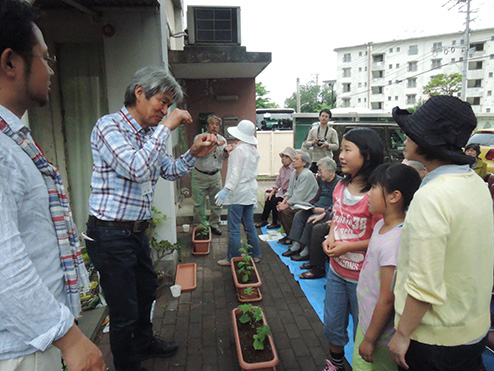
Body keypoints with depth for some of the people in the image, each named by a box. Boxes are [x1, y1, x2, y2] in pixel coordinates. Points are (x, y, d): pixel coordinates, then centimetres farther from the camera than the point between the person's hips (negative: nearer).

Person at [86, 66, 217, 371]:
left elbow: (170, 171, 18)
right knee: (124, 311, 4)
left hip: (137, 231, 9)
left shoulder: (150, 135, 9)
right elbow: (138, 168, -31)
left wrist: (194, 154, 0)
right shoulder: (109, 126, -16)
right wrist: (166, 127, -23)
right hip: (111, 234, -9)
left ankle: (144, 343, 50)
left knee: (147, 289, 26)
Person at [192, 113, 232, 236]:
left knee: (217, 202, 7)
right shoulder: (199, 138, -3)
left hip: (215, 175, 3)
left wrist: (226, 150, -27)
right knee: (199, 203, 3)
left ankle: (214, 225, 22)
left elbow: (224, 157, -4)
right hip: (200, 175, -3)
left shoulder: (222, 139, 9)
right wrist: (215, 144, -25)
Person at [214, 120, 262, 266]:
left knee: (233, 228, 0)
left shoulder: (239, 149, -14)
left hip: (238, 193, -9)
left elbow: (236, 173, -23)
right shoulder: (254, 150, 10)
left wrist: (226, 189, -29)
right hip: (251, 192, 9)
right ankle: (255, 255, 24)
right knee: (249, 225, 16)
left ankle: (233, 259, 8)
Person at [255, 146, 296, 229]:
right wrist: (272, 192, 3)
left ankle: (275, 223, -2)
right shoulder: (282, 168, 11)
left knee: (275, 201, -21)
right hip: (282, 191, 8)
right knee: (268, 199, -10)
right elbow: (278, 183, 15)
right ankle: (263, 220, 3)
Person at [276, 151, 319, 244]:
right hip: (297, 202, 9)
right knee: (280, 209, -6)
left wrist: (286, 205, -18)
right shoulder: (293, 173, 9)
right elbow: (290, 191, 11)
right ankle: (289, 235, 6)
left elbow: (298, 195, -22)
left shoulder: (307, 175, -20)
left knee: (286, 211, -22)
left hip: (307, 203, -9)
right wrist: (283, 202, -5)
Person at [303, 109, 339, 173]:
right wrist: (313, 142, -9)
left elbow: (336, 146, 0)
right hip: (315, 160, 2)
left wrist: (327, 145, -17)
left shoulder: (332, 131, 5)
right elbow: (306, 144, 11)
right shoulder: (313, 130, 13)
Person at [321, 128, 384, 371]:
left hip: (361, 278, -7)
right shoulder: (341, 186, 0)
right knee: (332, 325, 23)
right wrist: (330, 237, -4)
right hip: (336, 270, 7)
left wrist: (347, 247, -23)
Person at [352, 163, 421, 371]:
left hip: (381, 332, -8)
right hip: (366, 319, 8)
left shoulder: (395, 241, -30)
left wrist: (370, 339, -14)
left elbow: (387, 299, -25)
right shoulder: (381, 225, -1)